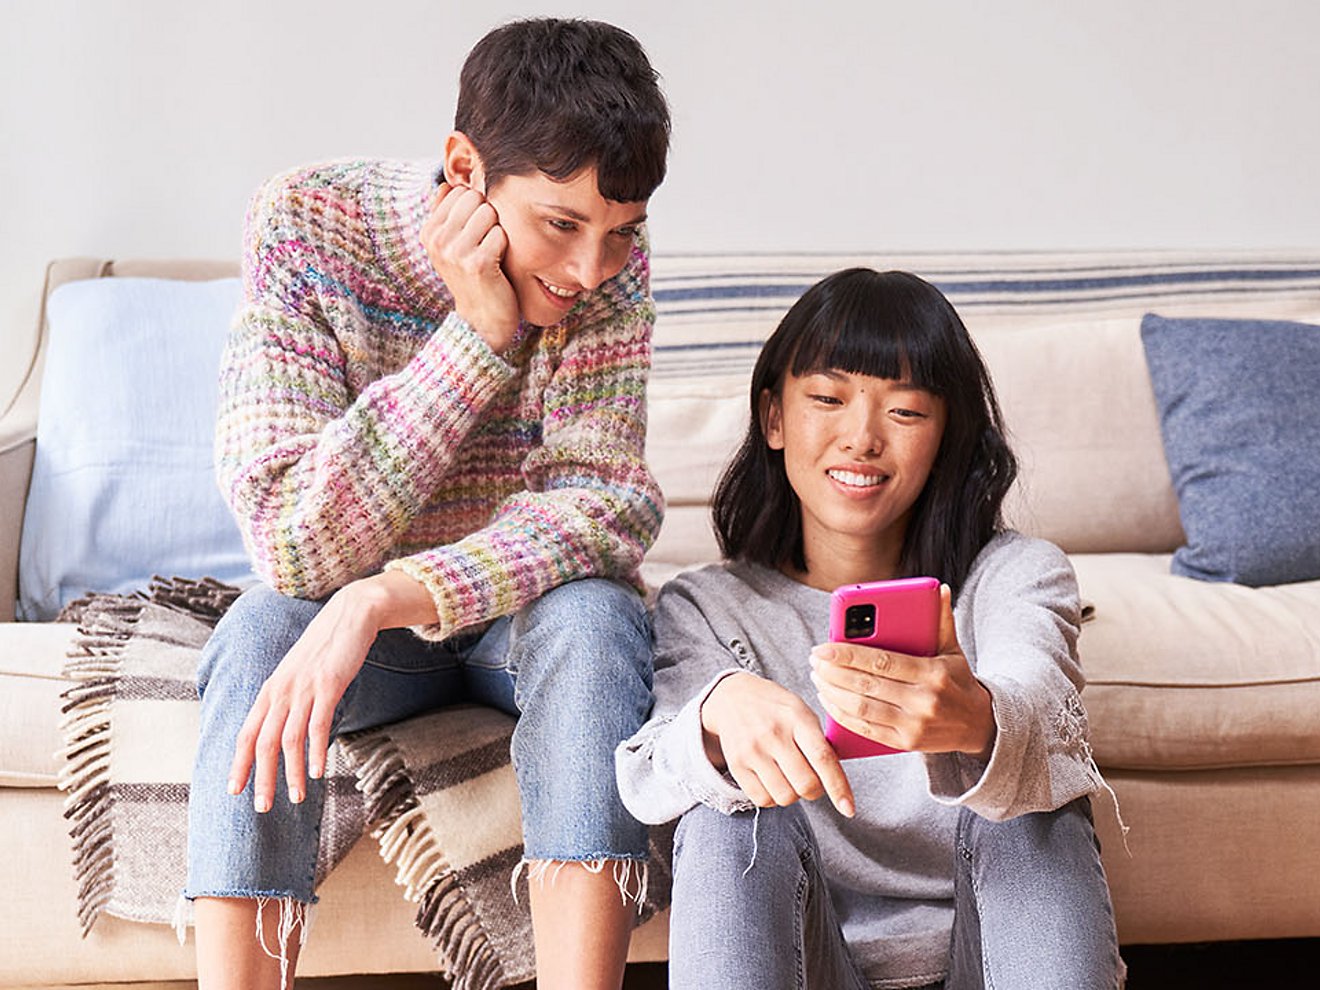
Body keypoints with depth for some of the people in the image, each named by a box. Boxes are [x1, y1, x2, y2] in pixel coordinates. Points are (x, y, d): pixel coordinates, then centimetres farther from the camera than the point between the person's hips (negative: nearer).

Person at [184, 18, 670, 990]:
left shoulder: (611, 256, -16)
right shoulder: (305, 224, -21)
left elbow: (608, 504, -24)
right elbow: (298, 544, -28)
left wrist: (381, 600, -39)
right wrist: (478, 331, -34)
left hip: (528, 608, 1)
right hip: (352, 613, -1)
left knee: (589, 613, -31)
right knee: (263, 630, -32)